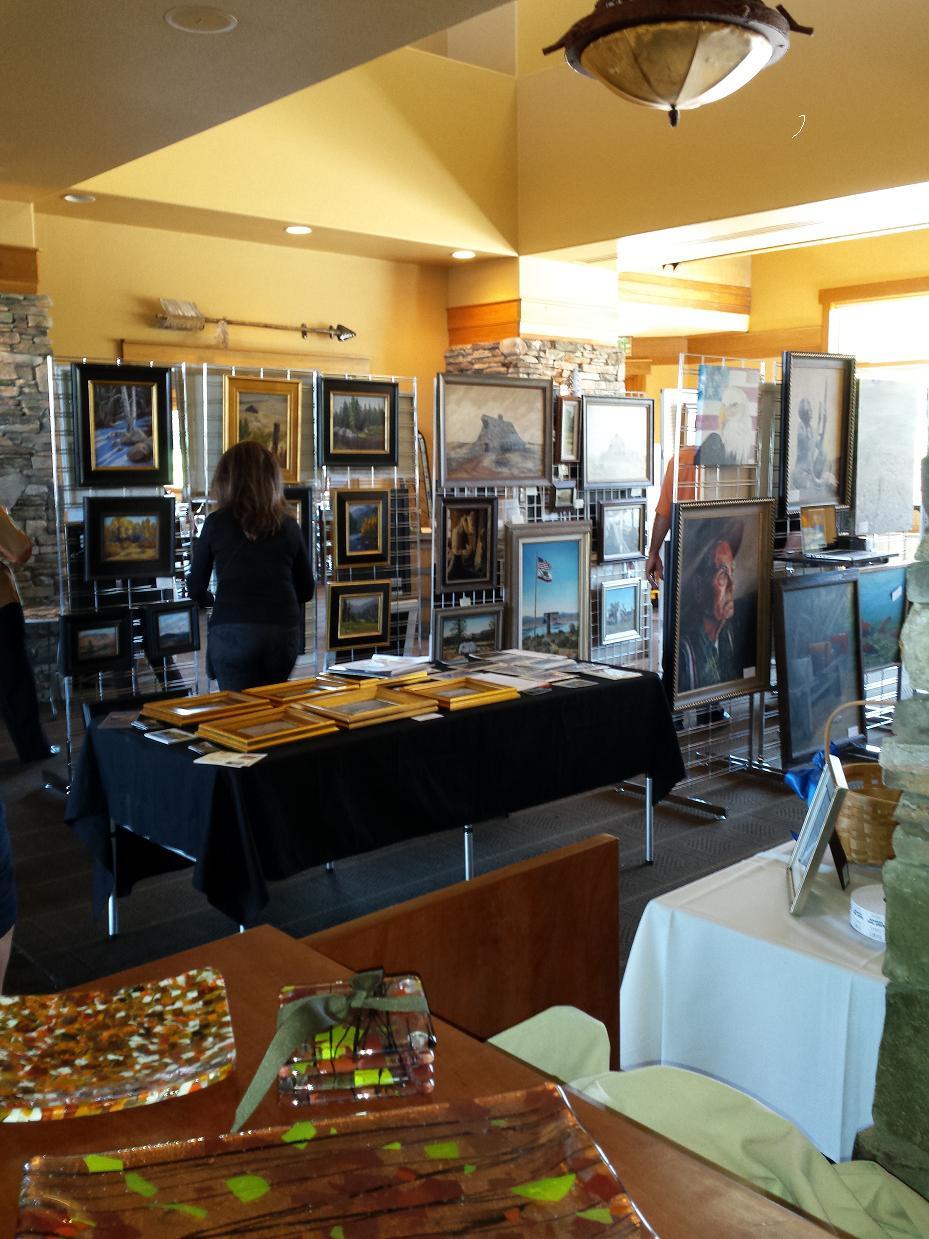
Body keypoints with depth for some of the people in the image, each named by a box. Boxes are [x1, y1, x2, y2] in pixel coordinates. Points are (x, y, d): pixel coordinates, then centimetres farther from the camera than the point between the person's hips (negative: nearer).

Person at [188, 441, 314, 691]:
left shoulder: (217, 522, 2)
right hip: (283, 633, 3)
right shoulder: (288, 525, 7)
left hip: (233, 633, -2)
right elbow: (306, 590, 14)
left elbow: (196, 588, 9)